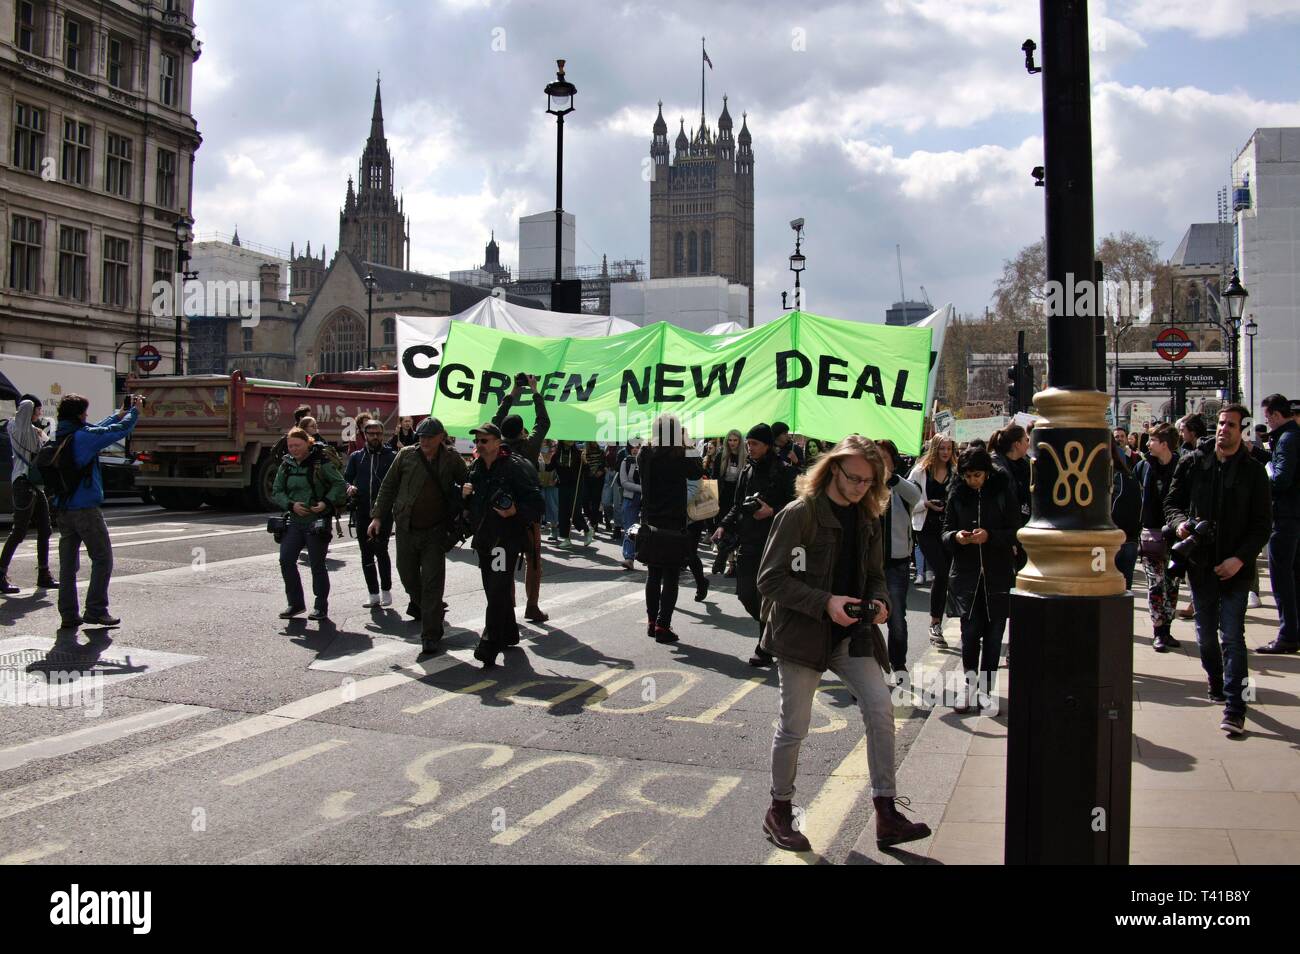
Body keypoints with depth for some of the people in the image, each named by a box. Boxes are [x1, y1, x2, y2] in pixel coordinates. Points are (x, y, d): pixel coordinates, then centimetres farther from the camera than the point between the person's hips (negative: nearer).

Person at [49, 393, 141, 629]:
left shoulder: (59, 437, 9)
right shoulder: (83, 436, -14)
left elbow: (96, 431, 23)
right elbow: (120, 431, -10)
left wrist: (118, 414, 30)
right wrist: (134, 411, 7)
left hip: (62, 509, 8)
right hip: (85, 508, -8)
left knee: (68, 563, 10)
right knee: (102, 559, 2)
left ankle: (68, 614, 13)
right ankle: (95, 611, 1)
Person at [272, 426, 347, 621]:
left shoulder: (321, 462, -7)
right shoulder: (286, 465, 8)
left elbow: (340, 485, -6)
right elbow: (276, 492, 10)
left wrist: (326, 503, -18)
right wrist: (291, 505, -8)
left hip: (317, 521, -5)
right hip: (294, 522, 5)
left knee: (317, 564, 1)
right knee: (286, 560, -1)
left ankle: (321, 606, 13)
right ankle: (295, 603, 14)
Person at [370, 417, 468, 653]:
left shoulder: (452, 459, -2)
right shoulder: (406, 455, -1)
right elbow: (388, 486, 6)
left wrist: (465, 517, -1)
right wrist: (378, 516, 2)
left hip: (435, 530, -2)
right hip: (406, 528, 2)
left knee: (432, 583, -4)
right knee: (407, 574, 15)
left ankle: (430, 636, 3)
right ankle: (418, 601, 49)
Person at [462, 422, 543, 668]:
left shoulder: (516, 466, -13)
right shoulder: (475, 467, 10)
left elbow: (535, 502, -15)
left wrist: (515, 511, -32)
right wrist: (464, 493, 3)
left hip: (507, 537, -8)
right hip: (483, 537, 8)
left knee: (498, 593, -11)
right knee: (493, 590, 16)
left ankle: (489, 647, -9)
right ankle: (509, 635, 34)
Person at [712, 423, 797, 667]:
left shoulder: (784, 473, -5)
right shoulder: (747, 472, 13)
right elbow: (737, 505, 19)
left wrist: (772, 511, -21)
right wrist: (724, 525, 5)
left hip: (774, 544, -6)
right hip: (748, 543, 6)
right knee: (745, 592, 7)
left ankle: (765, 649, 8)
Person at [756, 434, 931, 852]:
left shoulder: (867, 519, 9)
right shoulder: (799, 514, -12)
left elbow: (874, 575, 18)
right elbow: (770, 579, -15)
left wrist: (878, 602, -5)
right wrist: (826, 603, -23)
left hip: (851, 632, 5)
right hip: (801, 631, -5)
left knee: (880, 709, -8)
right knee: (794, 727, 3)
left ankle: (886, 815, 2)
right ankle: (780, 812, 23)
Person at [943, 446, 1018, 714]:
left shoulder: (1002, 492, -3)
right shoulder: (957, 495, 4)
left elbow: (1016, 532, -3)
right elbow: (945, 532, 8)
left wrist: (990, 536, -20)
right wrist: (955, 537, -15)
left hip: (999, 575, -1)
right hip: (966, 574, 1)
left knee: (993, 634, 5)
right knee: (970, 631, -3)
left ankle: (985, 690, 16)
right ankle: (969, 686, 13)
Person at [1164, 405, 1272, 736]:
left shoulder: (1253, 471, -2)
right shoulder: (1192, 463, 3)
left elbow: (1262, 523, -1)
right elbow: (1172, 502, 10)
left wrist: (1240, 558, -13)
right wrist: (1179, 522, -13)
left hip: (1235, 568, -3)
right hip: (1200, 563, 3)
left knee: (1232, 636, -6)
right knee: (1205, 632, 14)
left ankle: (1234, 706, -5)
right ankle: (1216, 683, 35)